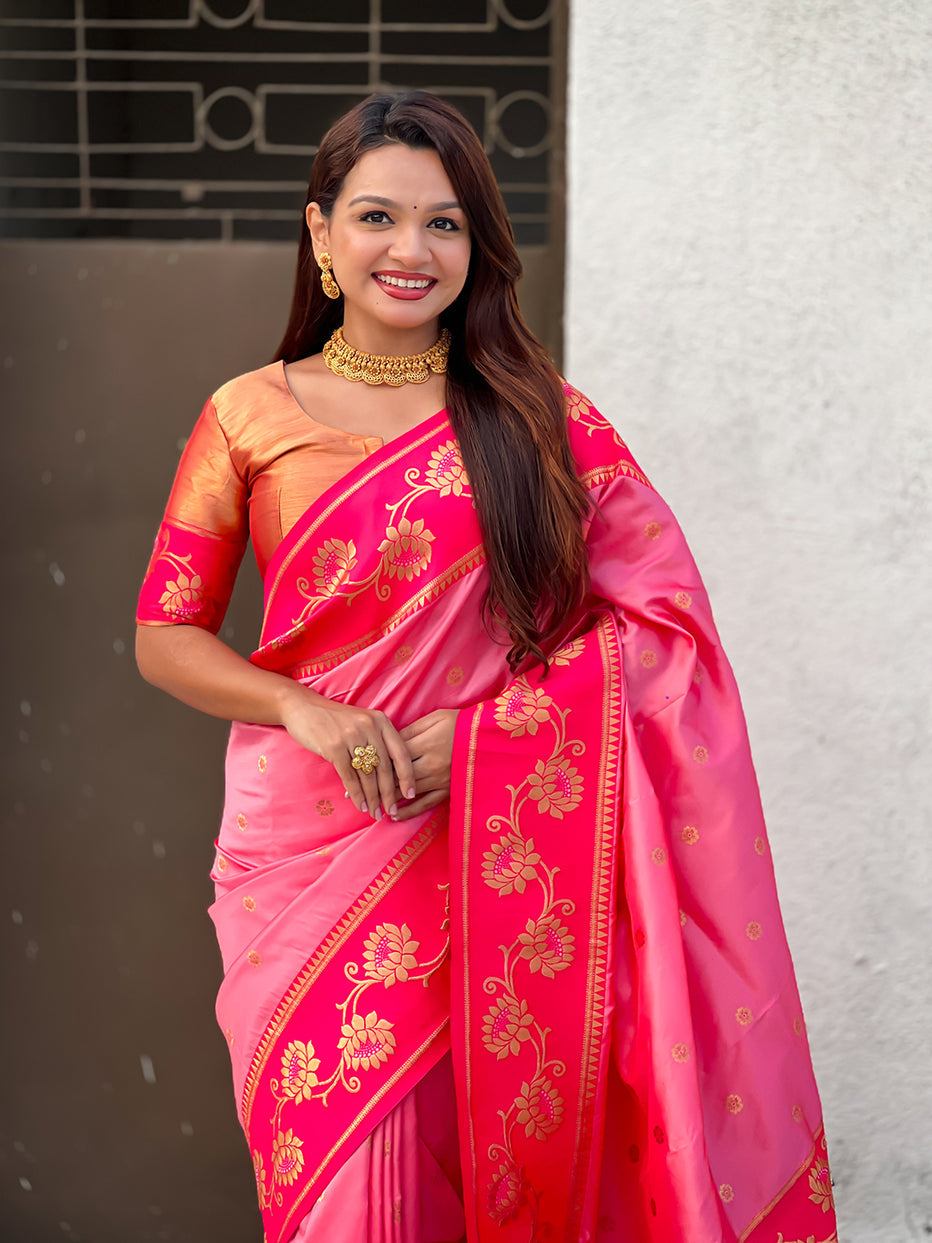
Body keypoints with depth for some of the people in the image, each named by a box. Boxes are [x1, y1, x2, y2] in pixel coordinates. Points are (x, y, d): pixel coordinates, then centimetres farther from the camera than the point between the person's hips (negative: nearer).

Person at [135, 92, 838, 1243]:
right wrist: (306, 710, -13)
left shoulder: (539, 413, 2)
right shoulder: (251, 418, 2)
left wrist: (473, 729, -13)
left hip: (483, 851, 0)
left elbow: (661, 614, -2)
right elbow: (165, 637, 6)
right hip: (305, 846, 1)